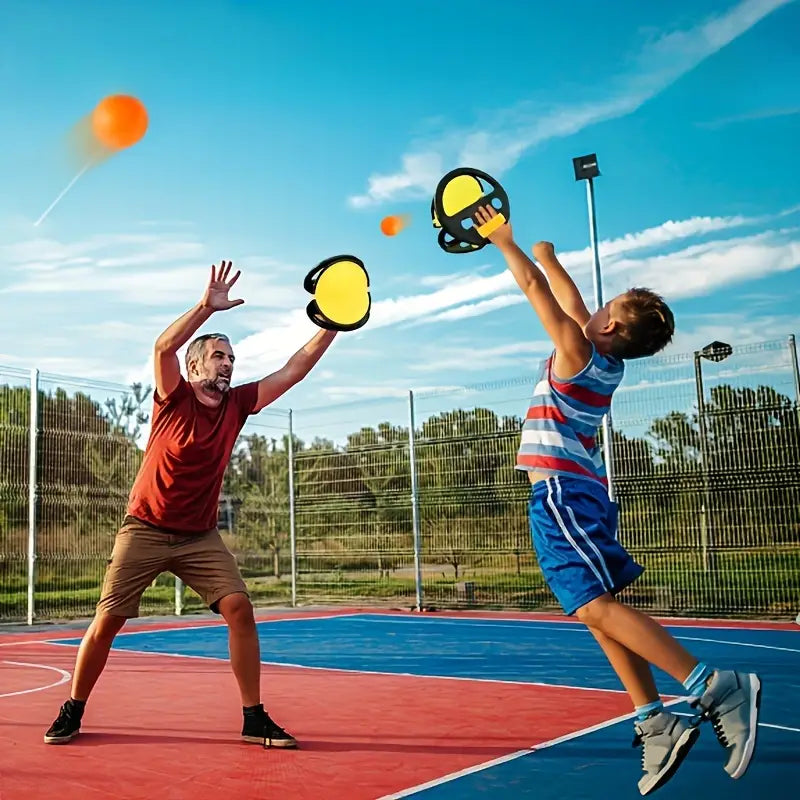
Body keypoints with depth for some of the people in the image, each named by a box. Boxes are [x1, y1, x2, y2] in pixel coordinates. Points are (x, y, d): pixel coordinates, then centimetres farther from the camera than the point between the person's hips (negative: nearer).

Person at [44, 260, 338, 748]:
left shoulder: (237, 404, 3)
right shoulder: (174, 397, -7)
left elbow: (293, 371, -1)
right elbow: (164, 348, -27)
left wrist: (331, 325, -7)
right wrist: (207, 307, -35)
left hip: (201, 536, 3)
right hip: (146, 530, -3)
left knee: (240, 609, -13)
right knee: (107, 622, 0)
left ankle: (255, 718, -3)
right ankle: (73, 712, 23)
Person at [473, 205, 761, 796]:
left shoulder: (579, 352, -9)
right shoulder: (607, 359, 12)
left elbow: (536, 287, -6)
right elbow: (571, 299, 25)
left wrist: (504, 241, 7)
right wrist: (546, 252, 35)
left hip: (562, 492, -9)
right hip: (584, 490, 9)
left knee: (597, 605, -18)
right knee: (600, 610, 7)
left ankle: (716, 687, -23)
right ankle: (656, 723, 3)